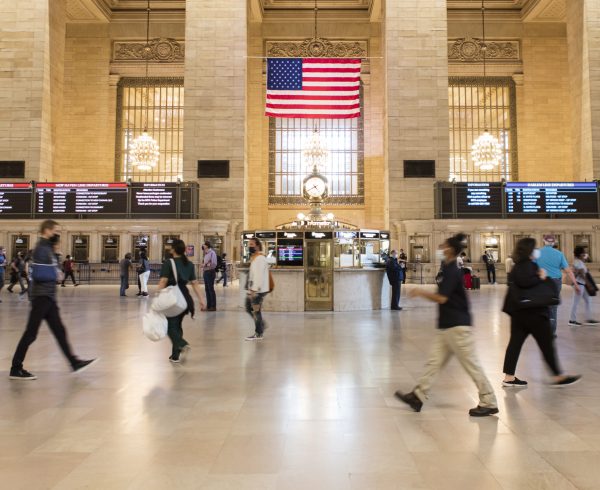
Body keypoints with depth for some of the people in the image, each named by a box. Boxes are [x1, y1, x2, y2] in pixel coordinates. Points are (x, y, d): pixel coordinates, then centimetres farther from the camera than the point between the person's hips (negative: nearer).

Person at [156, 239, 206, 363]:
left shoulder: (168, 263, -7)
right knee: (177, 324, 16)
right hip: (185, 297, 6)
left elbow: (163, 281, -16)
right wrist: (201, 299, 9)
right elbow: (195, 283, 8)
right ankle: (175, 355, 19)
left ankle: (182, 344, -21)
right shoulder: (189, 264, 8)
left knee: (170, 325, 4)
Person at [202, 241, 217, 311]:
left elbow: (214, 264, -18)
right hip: (205, 272, 8)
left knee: (211, 289, -3)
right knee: (207, 289, 11)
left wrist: (206, 264, -12)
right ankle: (208, 305, 19)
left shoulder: (212, 253, -12)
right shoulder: (206, 254, 13)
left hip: (210, 272, -8)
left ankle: (213, 306, 4)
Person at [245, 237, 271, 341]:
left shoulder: (260, 258, -16)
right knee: (249, 308, 16)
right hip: (253, 289, 10)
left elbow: (259, 275, -24)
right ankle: (261, 325, 28)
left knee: (256, 311, -3)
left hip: (258, 290, -10)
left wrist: (254, 290, -26)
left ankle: (258, 334, 7)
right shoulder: (254, 258, 16)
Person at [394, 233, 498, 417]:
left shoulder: (452, 271, -17)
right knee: (434, 361, 10)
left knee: (471, 365, -1)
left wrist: (421, 292, -12)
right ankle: (418, 396, 14)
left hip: (457, 326, -10)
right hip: (447, 326, 10)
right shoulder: (448, 269, 14)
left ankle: (489, 403, 11)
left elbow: (441, 298, -22)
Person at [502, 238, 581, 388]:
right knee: (546, 344, 4)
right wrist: (540, 278, -18)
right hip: (533, 312, -9)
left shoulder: (519, 265, 15)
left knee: (515, 342, 6)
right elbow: (524, 281, -33)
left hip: (520, 311, 9)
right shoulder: (527, 265, -16)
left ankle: (509, 377, 7)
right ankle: (558, 377, 16)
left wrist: (539, 275, 6)